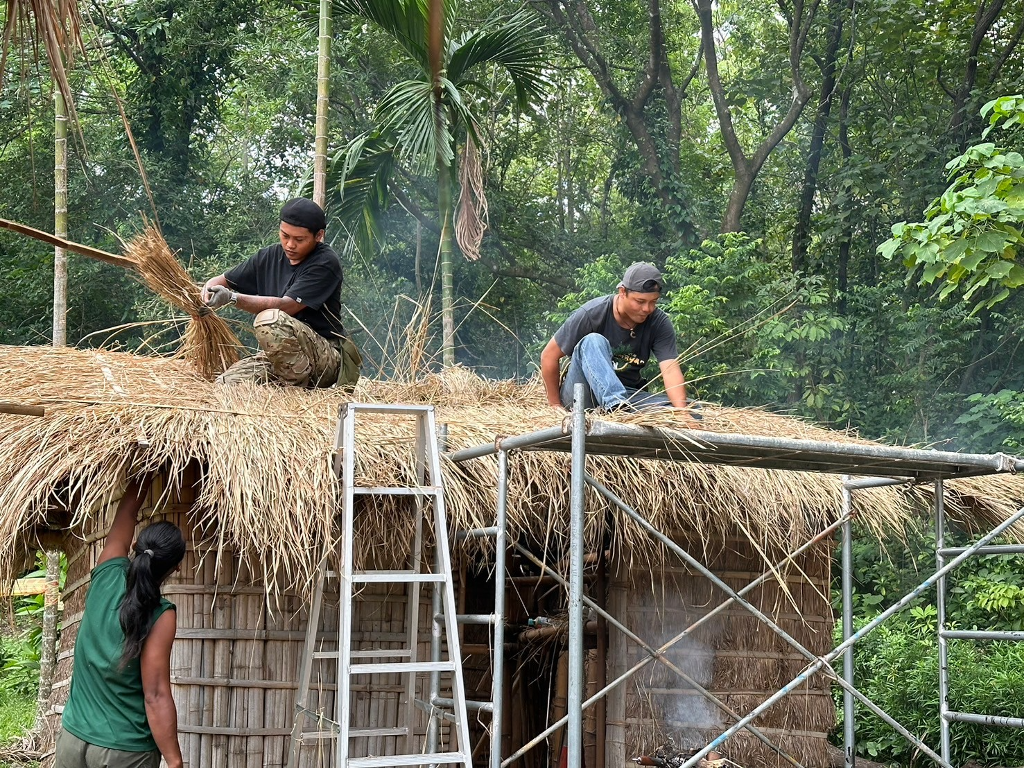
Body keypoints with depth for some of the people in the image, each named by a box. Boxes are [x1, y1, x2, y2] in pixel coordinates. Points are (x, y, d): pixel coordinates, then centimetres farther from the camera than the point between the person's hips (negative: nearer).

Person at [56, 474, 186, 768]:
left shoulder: (107, 576, -3)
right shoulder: (159, 616, -17)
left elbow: (123, 520, 14)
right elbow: (156, 697, -18)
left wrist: (143, 479, 27)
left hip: (72, 738, 5)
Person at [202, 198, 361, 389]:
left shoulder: (325, 263, -12)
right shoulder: (270, 257, 9)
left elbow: (286, 306, -22)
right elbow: (221, 281, 15)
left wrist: (233, 298, -31)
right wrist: (210, 289, -12)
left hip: (325, 357, -7)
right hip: (279, 356, 7)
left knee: (270, 320, -33)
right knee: (225, 383, -17)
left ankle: (297, 386, -15)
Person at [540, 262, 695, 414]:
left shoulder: (659, 323, -6)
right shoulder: (591, 314, -14)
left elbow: (671, 369, -18)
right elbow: (549, 356, -7)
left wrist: (682, 412, -35)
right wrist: (556, 406, -5)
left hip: (628, 396, 3)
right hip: (581, 395, -3)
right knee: (593, 341, -32)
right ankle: (615, 406, -52)